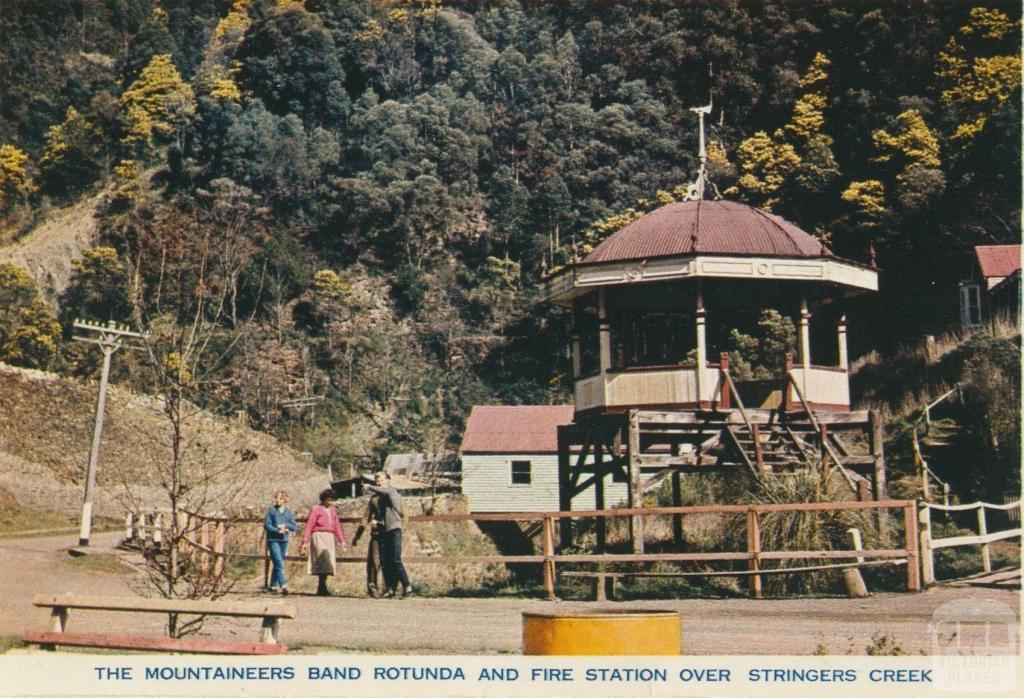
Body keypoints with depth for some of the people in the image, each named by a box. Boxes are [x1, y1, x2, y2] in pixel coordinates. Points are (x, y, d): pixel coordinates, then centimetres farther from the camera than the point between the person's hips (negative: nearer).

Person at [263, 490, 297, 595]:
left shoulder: (289, 512, 8)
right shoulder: (271, 510, -2)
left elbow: (293, 527, 5)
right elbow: (266, 525, -6)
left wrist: (285, 525, -14)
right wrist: (278, 531, -16)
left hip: (284, 540, 4)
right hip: (273, 540, -4)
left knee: (277, 564, 10)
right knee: (279, 563, -14)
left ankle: (273, 585, 19)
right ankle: (283, 585, -21)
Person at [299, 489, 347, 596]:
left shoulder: (332, 511, 18)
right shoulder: (316, 509, 0)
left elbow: (337, 526, 21)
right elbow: (309, 526, -3)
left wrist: (341, 541, 15)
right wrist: (305, 542, -7)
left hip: (330, 538, 7)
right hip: (319, 536, -7)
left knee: (328, 563, 3)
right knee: (324, 559, -21)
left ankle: (321, 589, 9)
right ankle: (322, 586, -23)